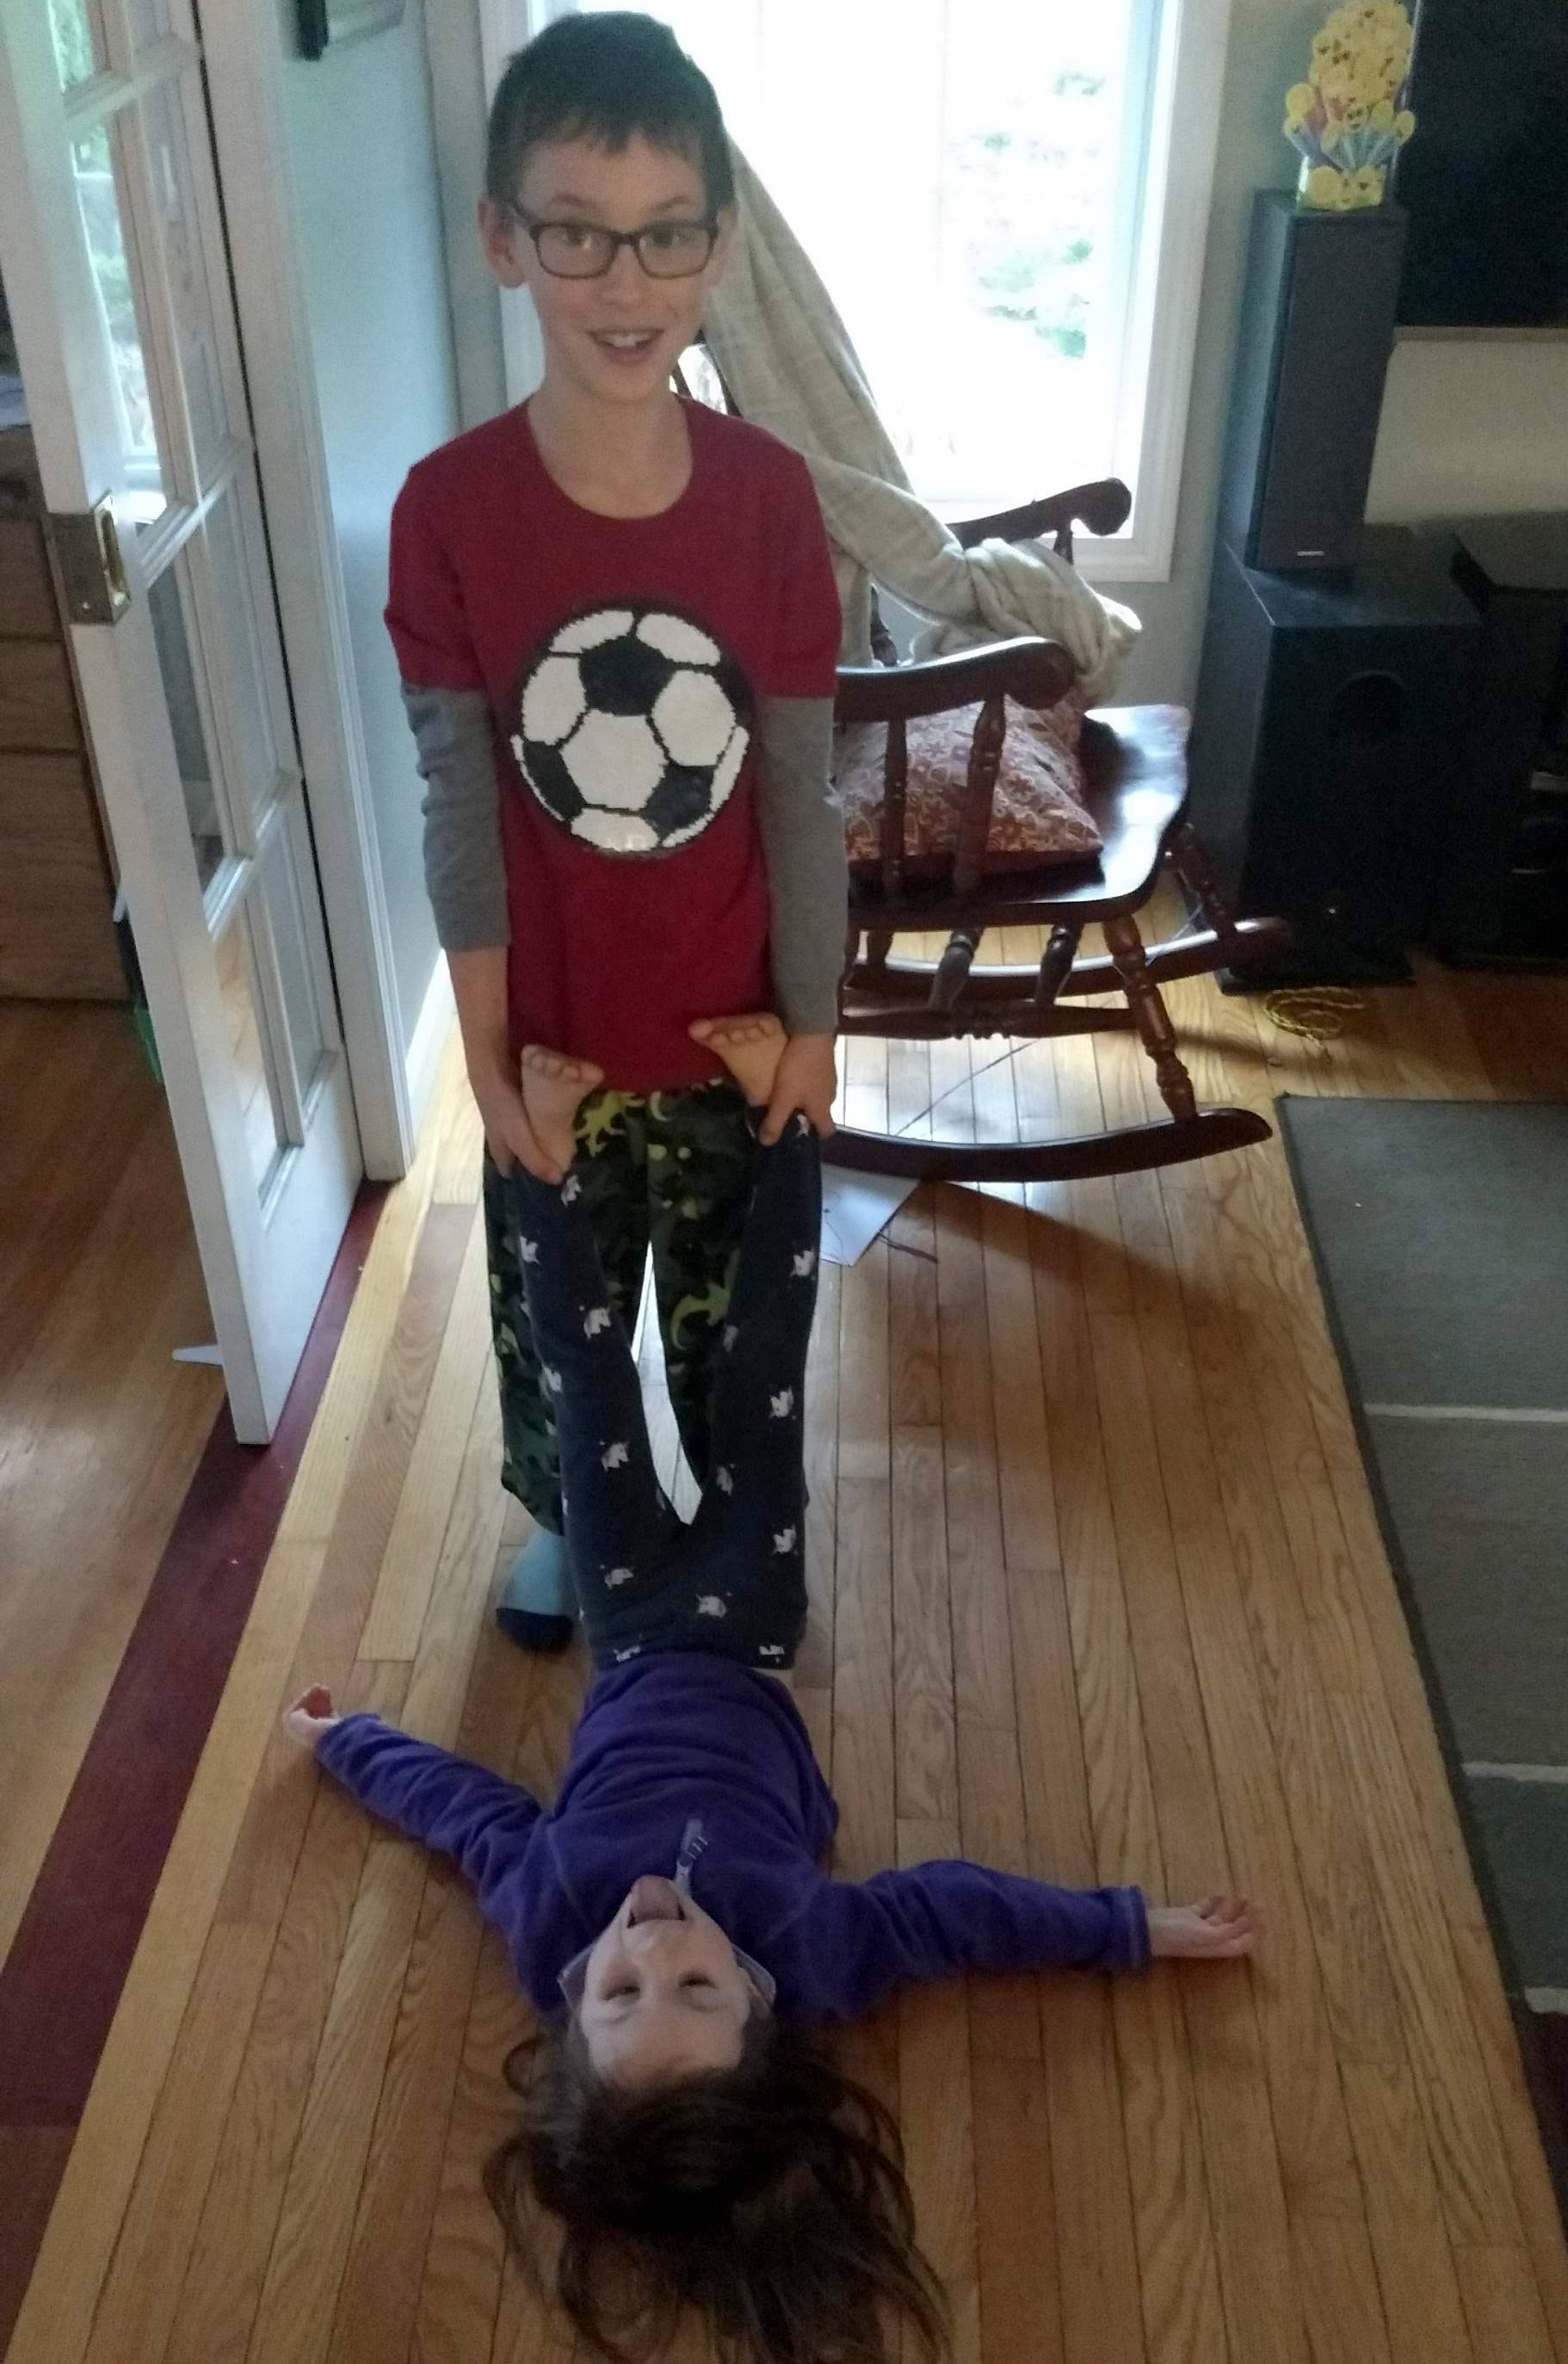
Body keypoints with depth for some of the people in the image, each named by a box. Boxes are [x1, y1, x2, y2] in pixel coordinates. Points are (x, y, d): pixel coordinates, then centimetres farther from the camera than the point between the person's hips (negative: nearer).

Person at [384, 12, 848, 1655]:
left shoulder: (769, 495, -12)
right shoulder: (450, 507, -16)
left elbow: (798, 787, -7)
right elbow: (461, 802, -11)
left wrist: (813, 1024, -2)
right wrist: (487, 1053, -8)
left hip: (733, 1027, 1)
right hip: (560, 1035, 0)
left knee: (730, 1318, 21)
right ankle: (562, 1515, 51)